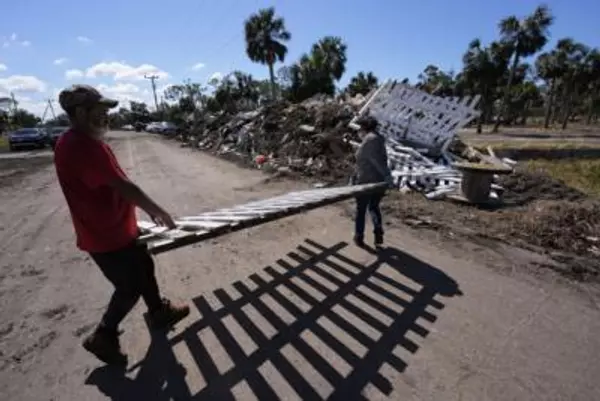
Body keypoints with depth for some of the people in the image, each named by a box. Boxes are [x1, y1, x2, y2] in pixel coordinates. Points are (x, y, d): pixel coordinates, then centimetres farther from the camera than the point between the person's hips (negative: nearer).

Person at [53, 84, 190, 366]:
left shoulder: (83, 142, 7)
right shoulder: (82, 147, -26)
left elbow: (114, 188, 10)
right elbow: (124, 187, -26)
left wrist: (149, 209, 11)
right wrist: (158, 211, -13)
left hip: (116, 229, 10)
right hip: (106, 236, -10)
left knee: (144, 268, 21)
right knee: (130, 287, 7)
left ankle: (159, 312, 41)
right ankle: (104, 336, 30)